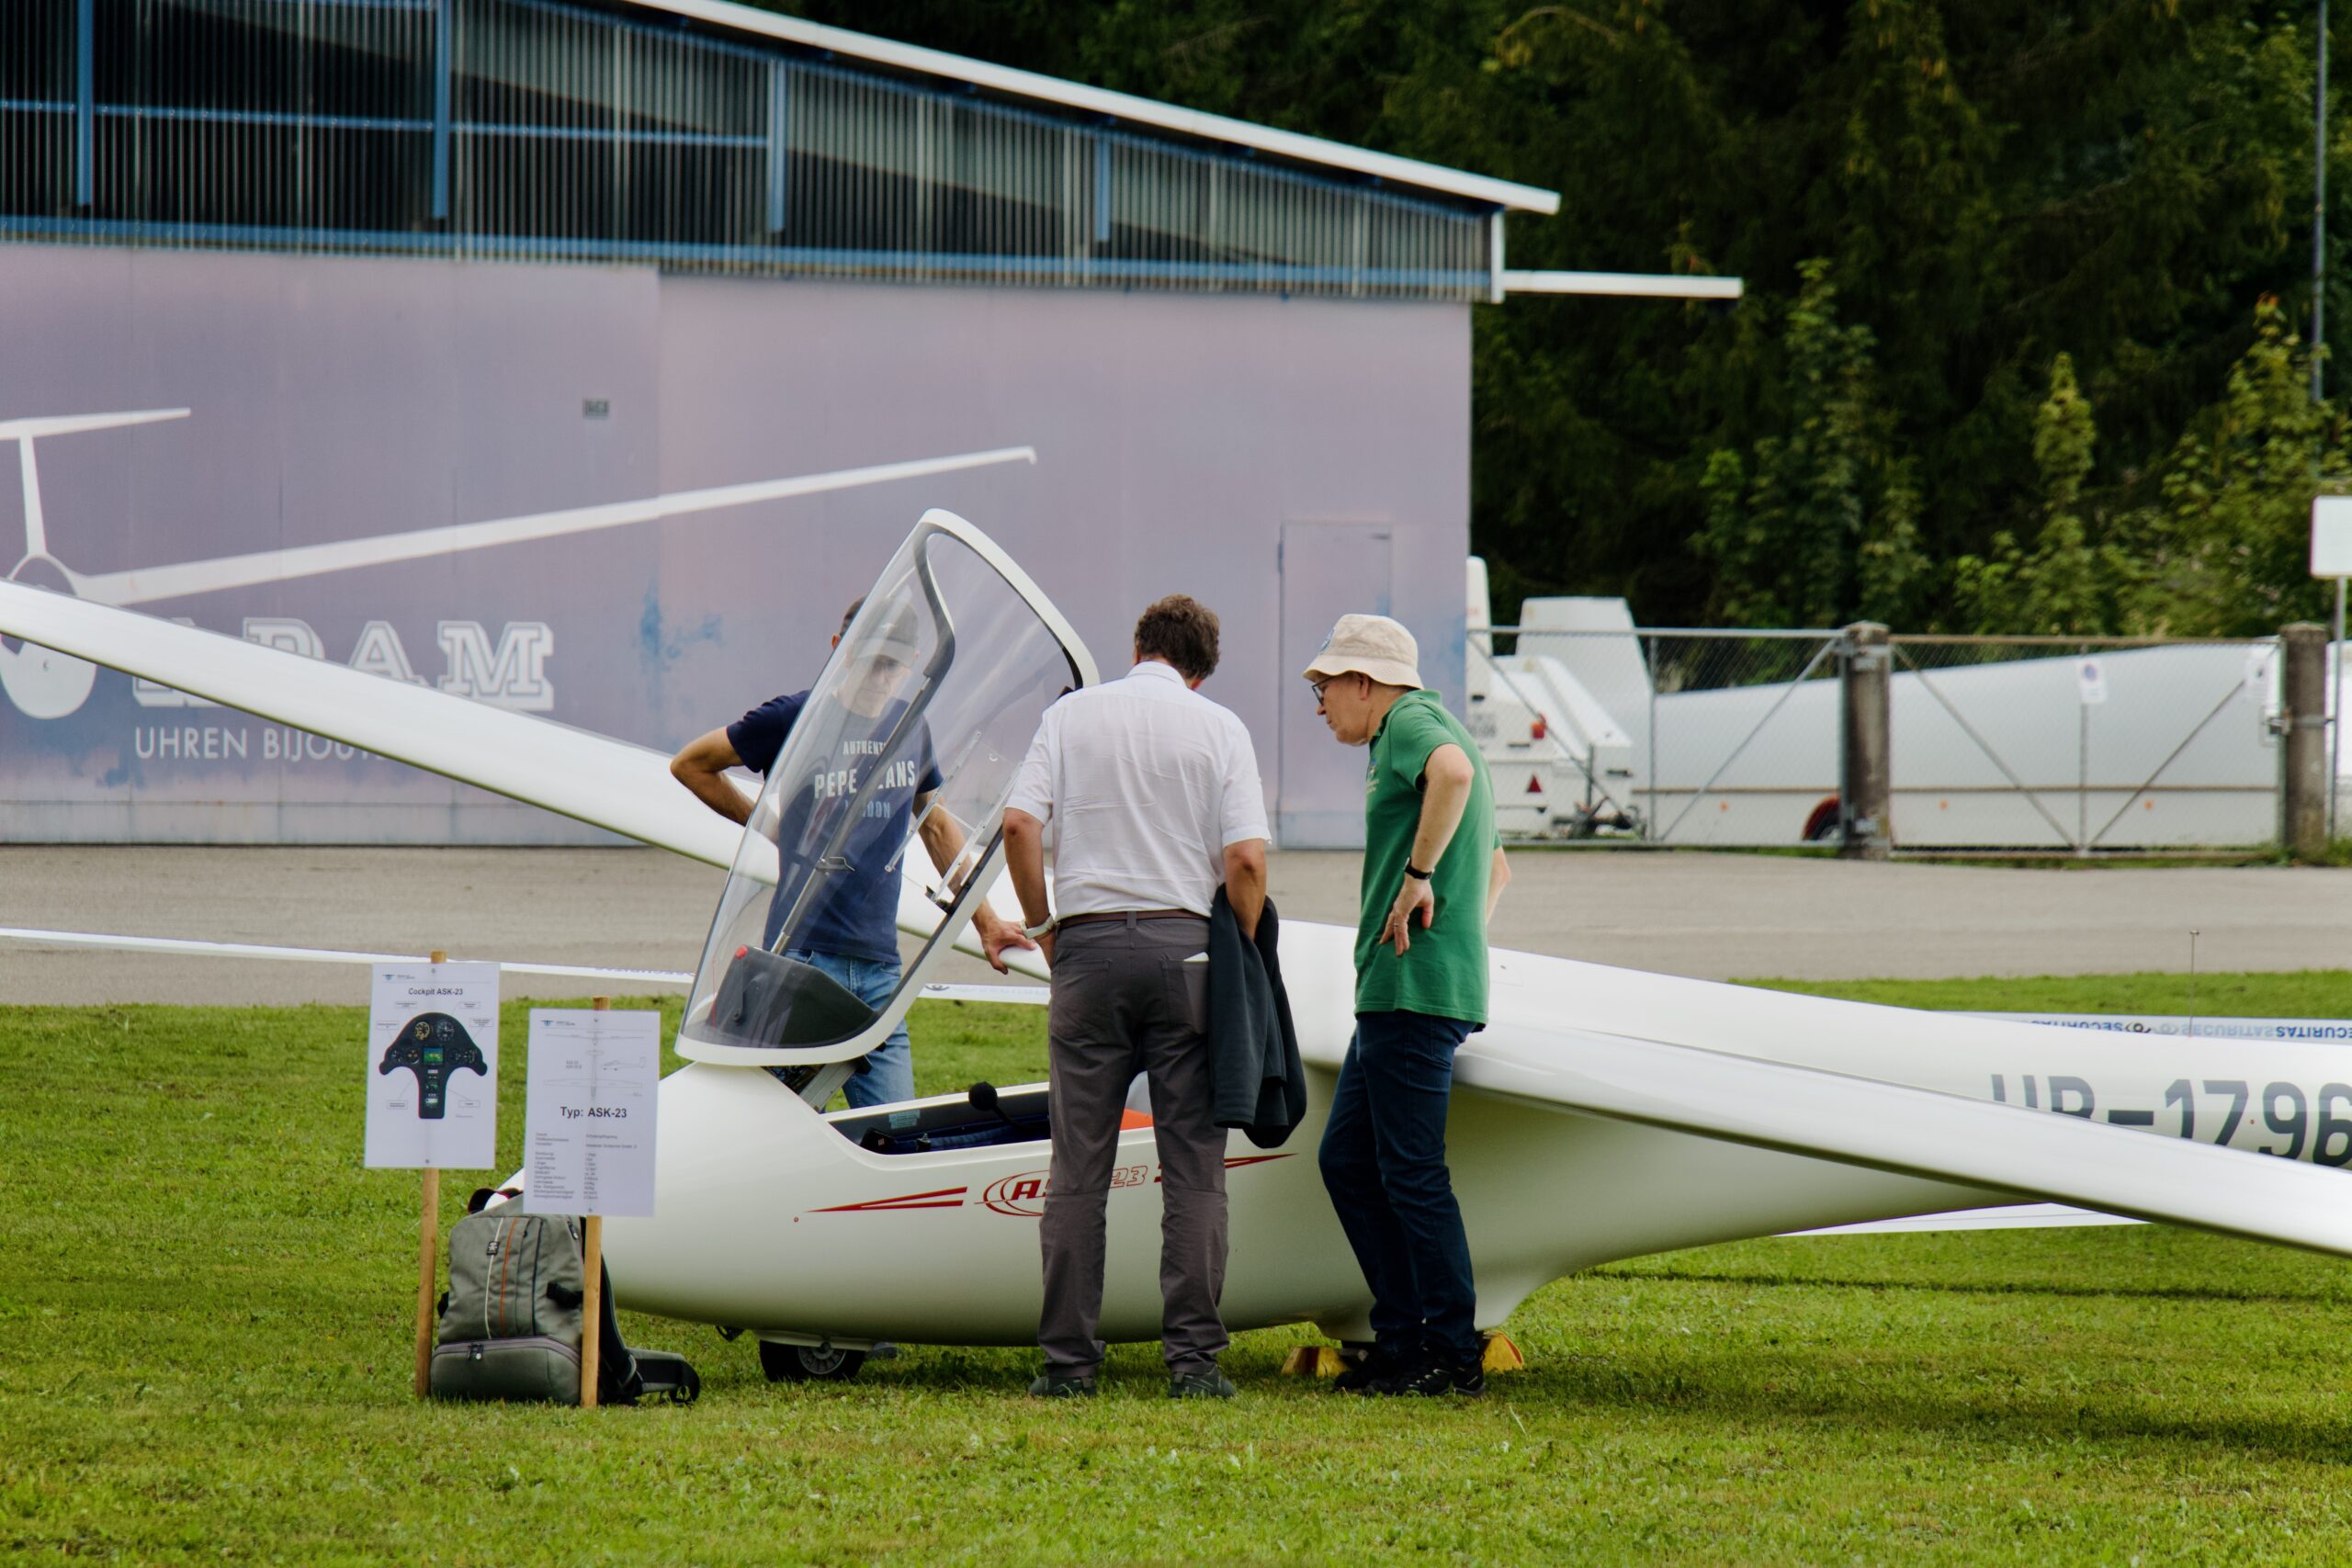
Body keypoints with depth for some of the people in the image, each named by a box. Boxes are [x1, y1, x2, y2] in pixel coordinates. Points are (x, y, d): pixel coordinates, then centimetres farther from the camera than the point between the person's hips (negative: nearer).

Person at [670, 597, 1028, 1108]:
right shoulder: (794, 718, -2)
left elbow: (936, 826, 28)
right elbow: (689, 764, 9)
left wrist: (986, 923, 28)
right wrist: (770, 825, 10)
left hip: (879, 965, 5)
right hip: (802, 954, -5)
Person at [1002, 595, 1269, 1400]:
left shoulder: (1072, 714, 6)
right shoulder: (1219, 729, 3)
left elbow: (1019, 824, -5)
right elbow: (1246, 859, -7)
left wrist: (1040, 923, 7)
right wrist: (1243, 954, 7)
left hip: (1089, 943, 1)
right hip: (1183, 942, -1)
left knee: (1078, 1168, 5)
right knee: (1193, 1167, 3)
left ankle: (1068, 1357, 3)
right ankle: (1193, 1356, -1)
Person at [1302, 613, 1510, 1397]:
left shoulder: (1413, 723, -6)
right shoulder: (1411, 735, 25)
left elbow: (1454, 773, -33)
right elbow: (1497, 868, 35)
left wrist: (1417, 877, -25)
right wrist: (1458, 941, 26)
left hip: (1417, 989, -11)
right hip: (1393, 990, 11)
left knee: (1411, 1170, -8)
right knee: (1346, 1158, 12)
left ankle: (1453, 1353, -5)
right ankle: (1403, 1334, 13)